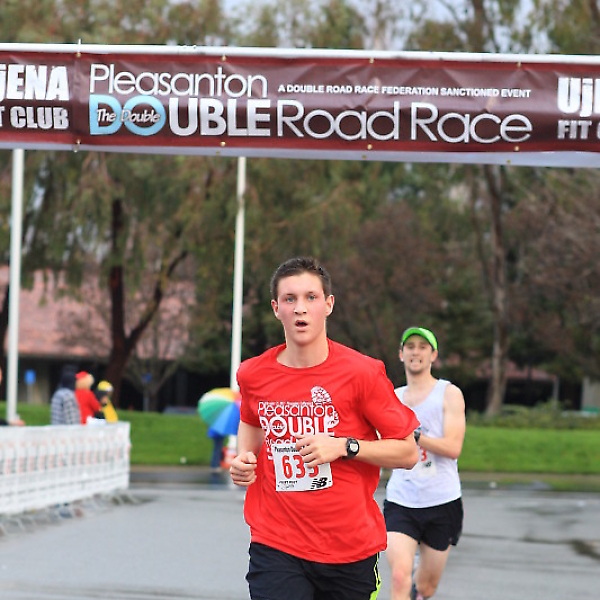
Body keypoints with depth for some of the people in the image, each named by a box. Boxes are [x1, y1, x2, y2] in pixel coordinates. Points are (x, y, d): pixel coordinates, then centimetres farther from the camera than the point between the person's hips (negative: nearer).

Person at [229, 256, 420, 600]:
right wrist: (245, 459, 7)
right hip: (276, 549, 1)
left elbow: (408, 452, -4)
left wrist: (345, 446, -17)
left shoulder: (362, 373, -7)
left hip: (351, 553, -1)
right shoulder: (253, 375, 2)